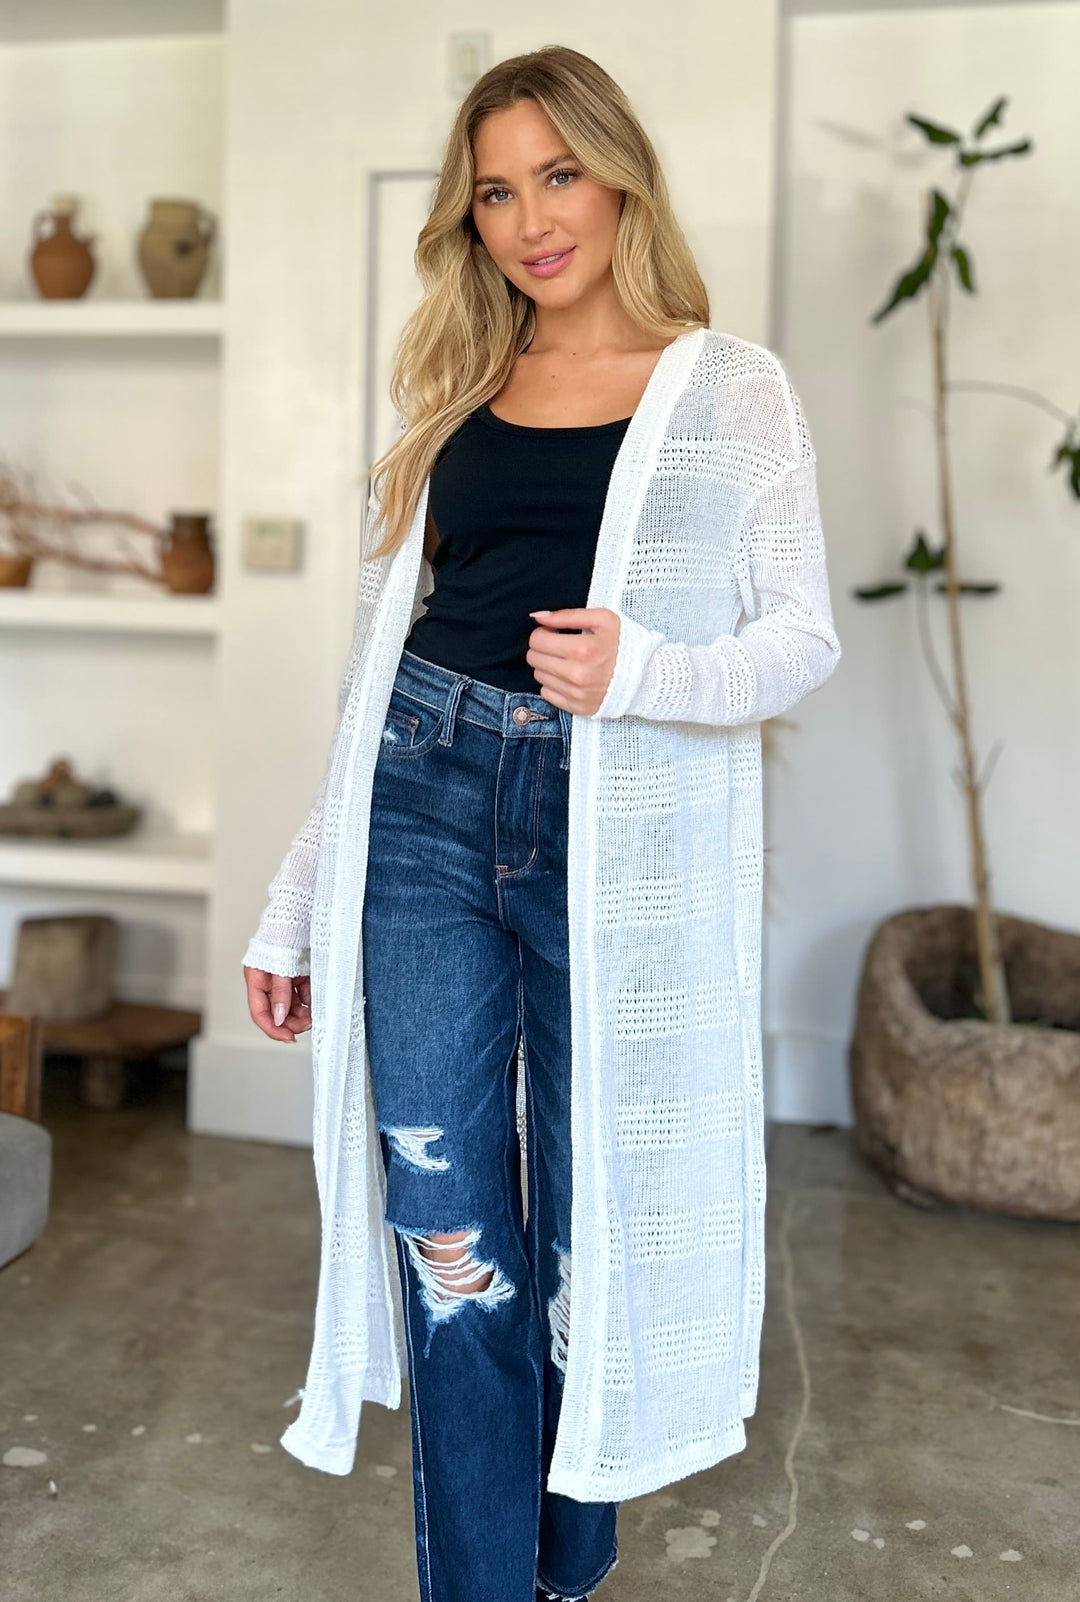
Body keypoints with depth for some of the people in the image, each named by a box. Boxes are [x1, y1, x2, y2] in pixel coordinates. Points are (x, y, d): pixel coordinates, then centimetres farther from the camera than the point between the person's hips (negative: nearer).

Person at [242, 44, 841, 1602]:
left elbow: (805, 636, 1)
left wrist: (642, 669, -21)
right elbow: (379, 654, 14)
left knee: (593, 1236, 8)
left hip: (619, 838, -2)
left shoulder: (732, 388, 5)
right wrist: (298, 902, 13)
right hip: (427, 809, 3)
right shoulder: (454, 399, 14)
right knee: (447, 1239, 4)